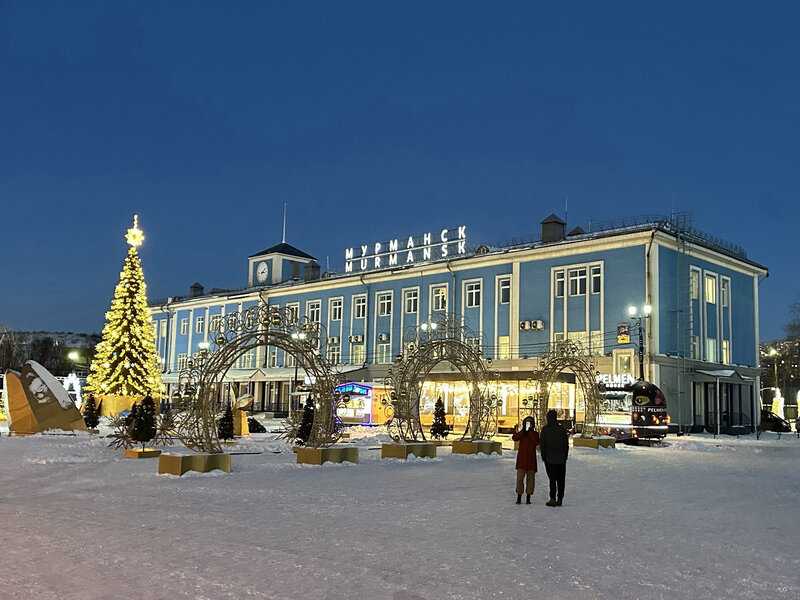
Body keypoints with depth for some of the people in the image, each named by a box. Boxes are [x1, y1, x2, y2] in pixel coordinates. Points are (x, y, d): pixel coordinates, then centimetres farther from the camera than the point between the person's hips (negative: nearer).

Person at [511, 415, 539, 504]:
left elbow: (536, 442, -13)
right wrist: (524, 430, -17)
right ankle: (519, 497, 3)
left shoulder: (535, 433, 6)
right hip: (522, 459, 0)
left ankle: (528, 498, 11)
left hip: (531, 459, 0)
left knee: (530, 478, 3)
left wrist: (530, 431, -13)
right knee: (520, 478, -5)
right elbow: (514, 438, -12)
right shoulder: (521, 433, 8)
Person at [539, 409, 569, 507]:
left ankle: (552, 499, -3)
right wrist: (565, 457, 13)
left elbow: (542, 444, -5)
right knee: (561, 480, 7)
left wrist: (543, 457, 6)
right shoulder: (562, 429, 0)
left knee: (552, 479, 3)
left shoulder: (545, 430, -6)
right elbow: (566, 445, 3)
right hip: (561, 459, 2)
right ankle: (559, 499, 8)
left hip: (550, 459, -2)